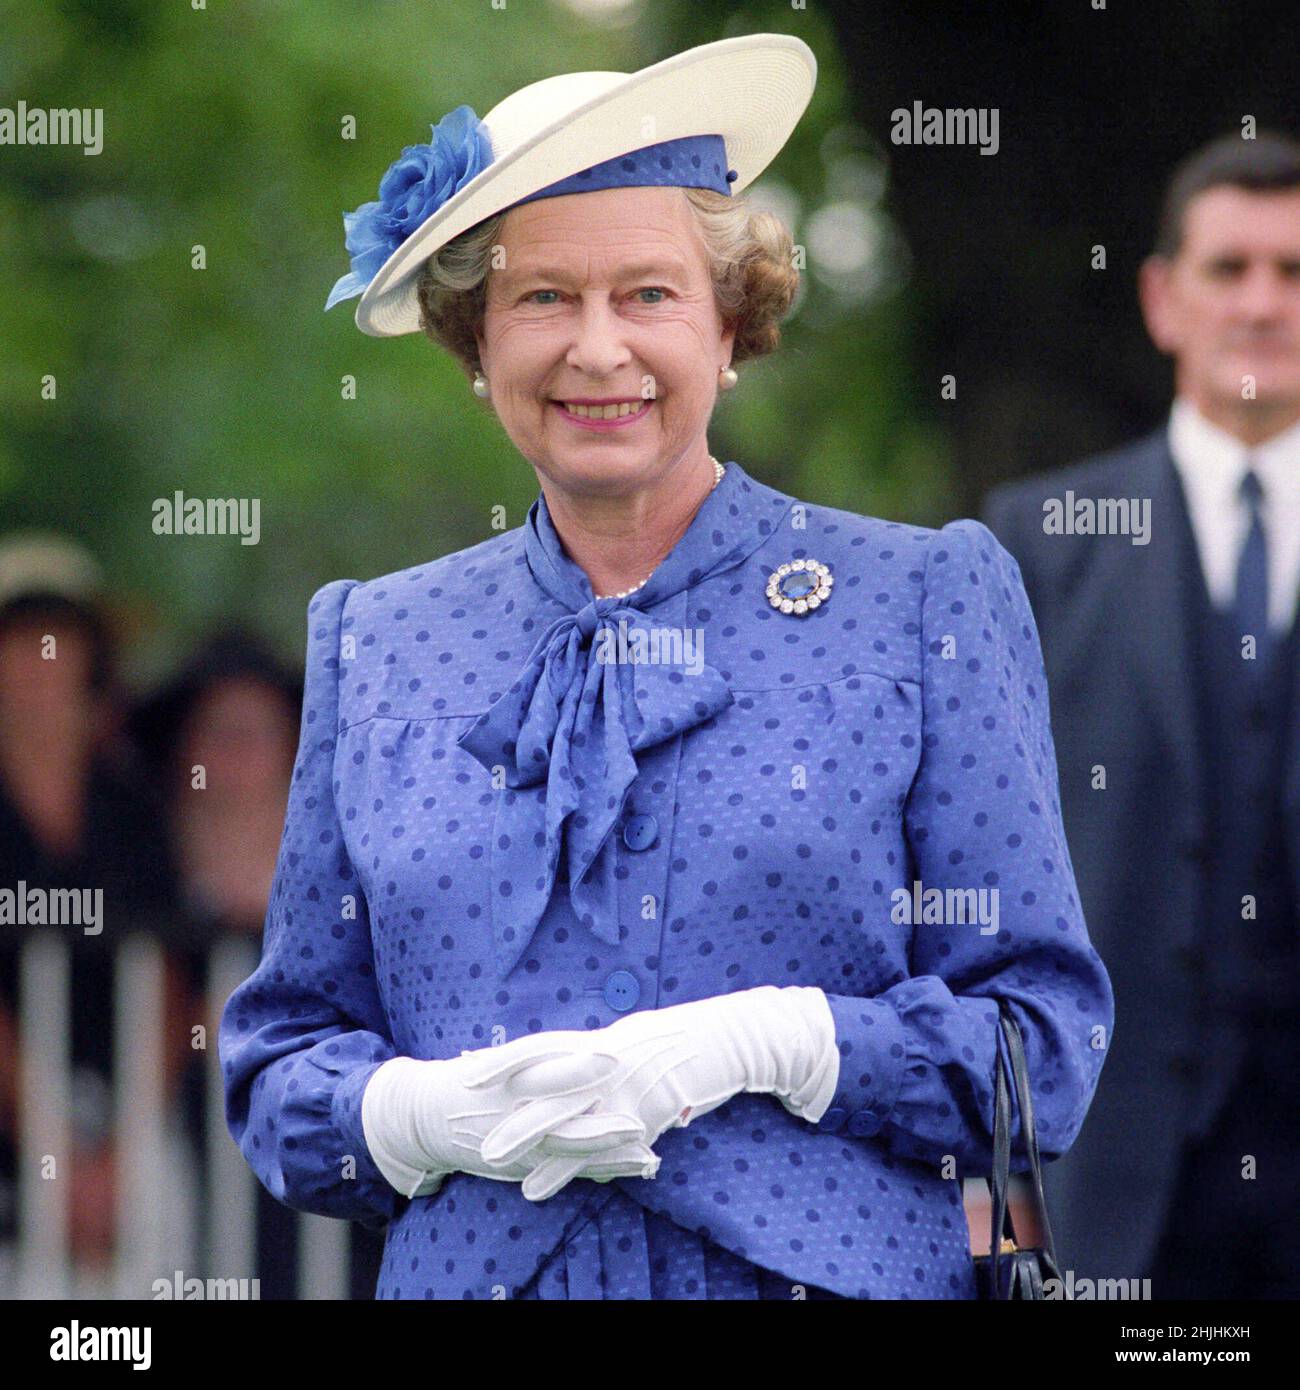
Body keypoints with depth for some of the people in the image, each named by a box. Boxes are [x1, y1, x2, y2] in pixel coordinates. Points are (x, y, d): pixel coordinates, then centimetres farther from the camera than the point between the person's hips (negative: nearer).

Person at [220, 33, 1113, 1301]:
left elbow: (1047, 1046, -3)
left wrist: (764, 1045, -17)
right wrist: (426, 1118, -11)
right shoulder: (376, 647, 9)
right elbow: (280, 1061, 10)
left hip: (833, 1277, -2)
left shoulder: (923, 603, 1)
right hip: (469, 1272, 2)